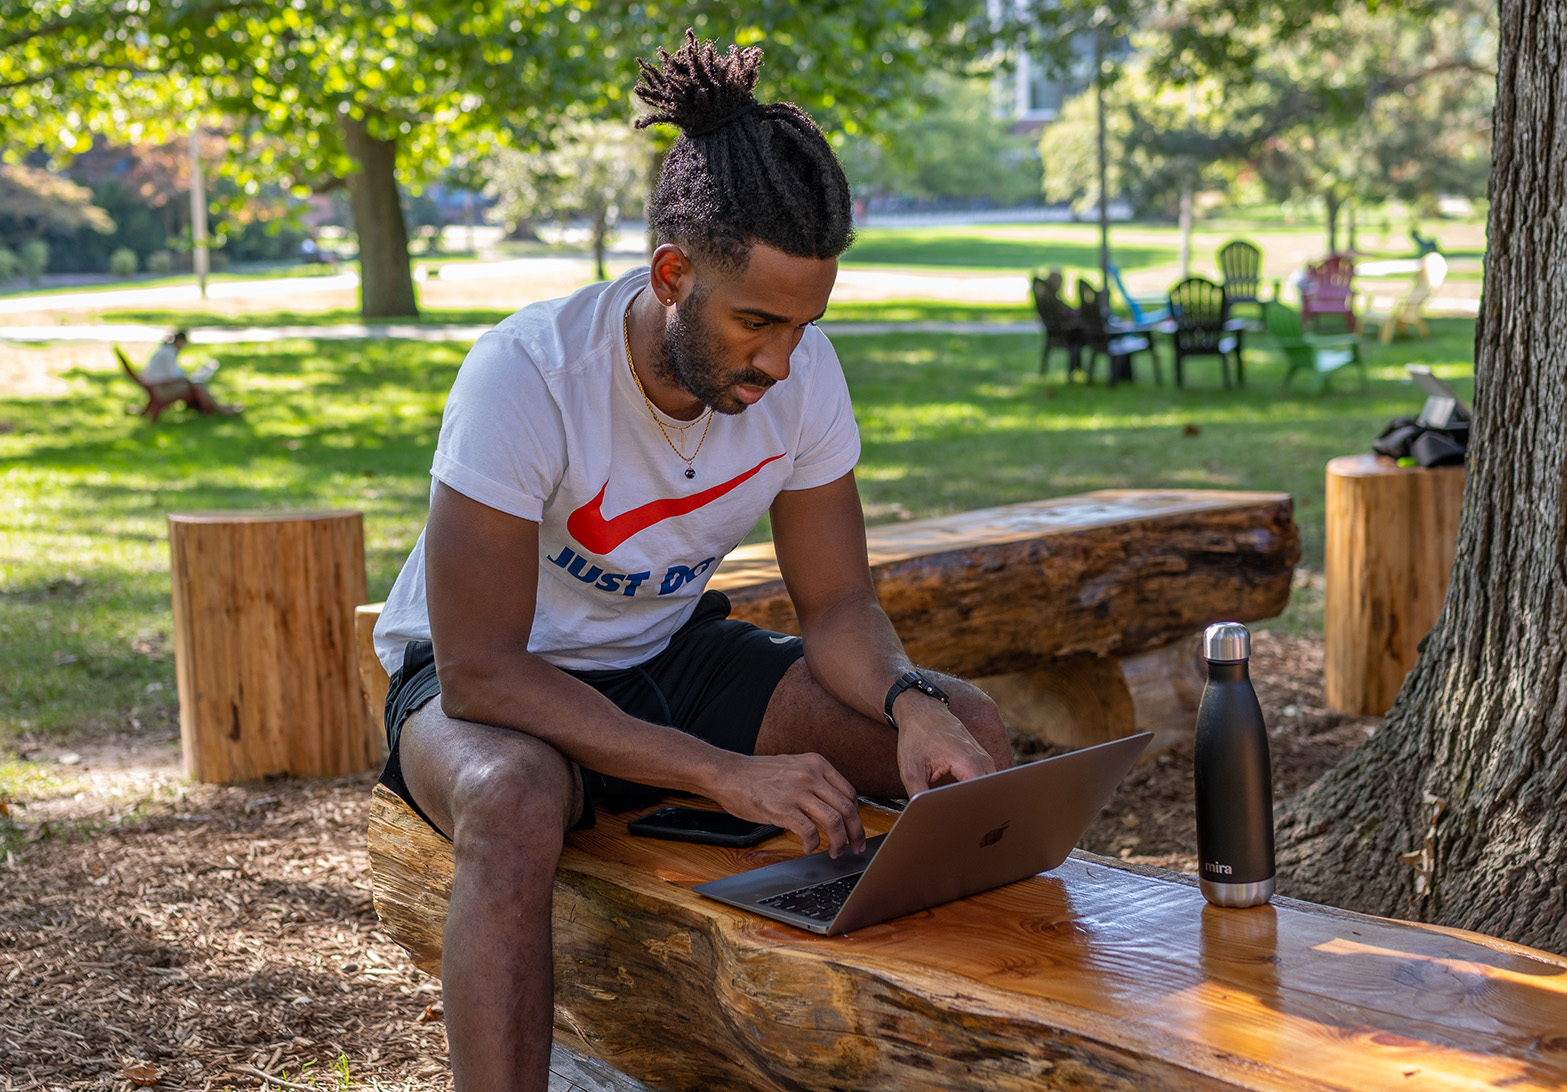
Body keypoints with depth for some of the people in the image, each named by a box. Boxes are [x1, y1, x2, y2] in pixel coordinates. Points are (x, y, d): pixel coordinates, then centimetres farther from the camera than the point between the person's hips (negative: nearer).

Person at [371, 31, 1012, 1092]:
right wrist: (728, 772, -36)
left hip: (672, 652, 5)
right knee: (515, 801, -42)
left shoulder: (801, 369, -14)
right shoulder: (527, 374, -30)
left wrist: (911, 704, -27)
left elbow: (838, 604, -3)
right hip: (492, 676, -5)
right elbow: (480, 672, -30)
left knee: (970, 729, -13)